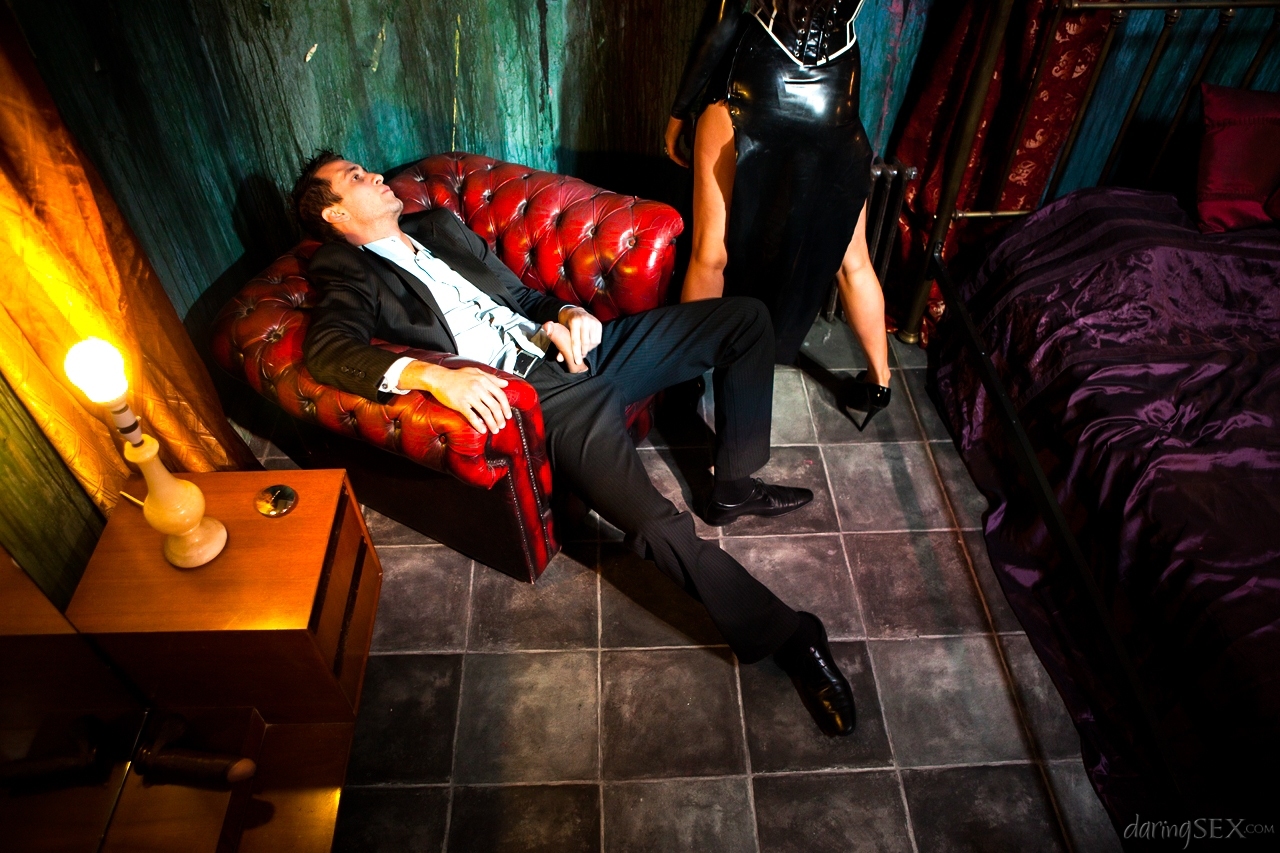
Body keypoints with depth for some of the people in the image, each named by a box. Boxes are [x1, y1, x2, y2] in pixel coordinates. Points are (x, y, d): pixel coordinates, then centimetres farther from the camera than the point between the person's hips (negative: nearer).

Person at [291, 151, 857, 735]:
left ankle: (735, 485, 11)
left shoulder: (440, 226, 26)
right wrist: (432, 374, -35)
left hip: (572, 352, 8)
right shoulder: (354, 282, 4)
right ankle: (784, 636, -11)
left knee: (746, 318, 5)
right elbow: (326, 351, -17)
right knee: (657, 526, -30)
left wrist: (567, 313, 1)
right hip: (529, 392, -8)